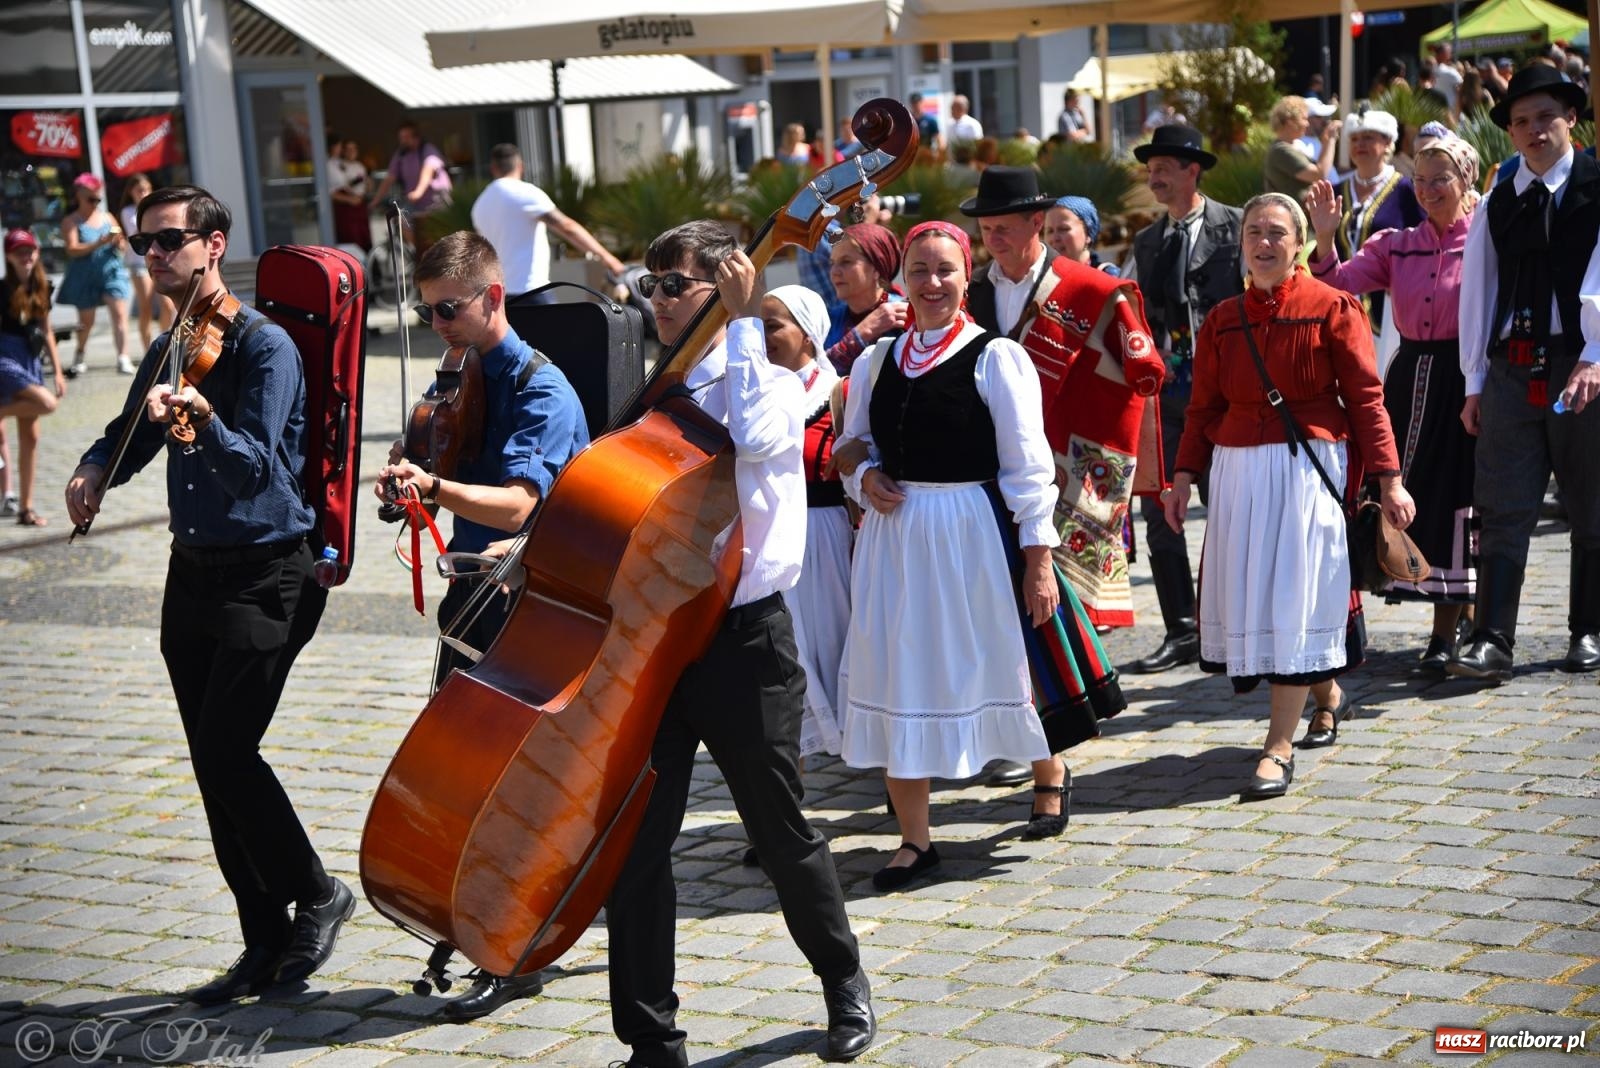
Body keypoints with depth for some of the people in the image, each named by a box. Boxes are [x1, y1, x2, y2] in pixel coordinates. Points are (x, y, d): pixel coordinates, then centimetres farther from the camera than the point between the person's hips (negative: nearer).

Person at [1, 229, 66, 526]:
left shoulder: (41, 289, 9)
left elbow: (46, 332, 16)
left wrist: (58, 371, 14)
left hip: (30, 363, 7)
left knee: (30, 438, 5)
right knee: (46, 403, -29)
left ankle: (25, 509, 10)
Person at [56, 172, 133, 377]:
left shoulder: (107, 217, 9)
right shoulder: (71, 222, -1)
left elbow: (121, 247, 13)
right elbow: (73, 249, -13)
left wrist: (117, 241, -11)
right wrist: (101, 242, -22)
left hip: (111, 272, 2)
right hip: (85, 277, -2)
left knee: (119, 314, -12)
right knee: (86, 320, 9)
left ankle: (123, 358, -14)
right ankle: (80, 358, 31)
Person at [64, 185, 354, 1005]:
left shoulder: (265, 346, -11)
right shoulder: (168, 351, 10)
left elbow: (253, 468, -21)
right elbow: (127, 436, 24)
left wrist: (202, 416, -39)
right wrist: (95, 470, 1)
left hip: (263, 575, -7)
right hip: (191, 572, 8)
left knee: (228, 751, -16)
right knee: (215, 767, 7)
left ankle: (316, 892, 7)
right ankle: (266, 945, 17)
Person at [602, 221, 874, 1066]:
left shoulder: (769, 381, -5)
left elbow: (755, 436, -29)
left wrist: (743, 322, -20)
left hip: (742, 640, -5)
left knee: (782, 834, 9)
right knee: (635, 843, 0)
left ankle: (845, 983, 34)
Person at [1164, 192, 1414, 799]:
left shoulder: (1331, 309, -3)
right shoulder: (1222, 321, 8)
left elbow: (1366, 399, -4)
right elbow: (1204, 408, 12)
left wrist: (1389, 481, -8)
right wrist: (1184, 478, 4)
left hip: (1309, 469, -4)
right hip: (1238, 473, 4)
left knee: (1295, 600, -6)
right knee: (1247, 595, 7)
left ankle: (1279, 748, -3)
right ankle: (1326, 693, 34)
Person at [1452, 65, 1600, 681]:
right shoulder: (1496, 205, 12)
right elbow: (1478, 293, 11)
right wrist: (1474, 383, 7)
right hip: (1512, 369, 3)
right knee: (1502, 511, -3)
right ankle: (1492, 642, -5)